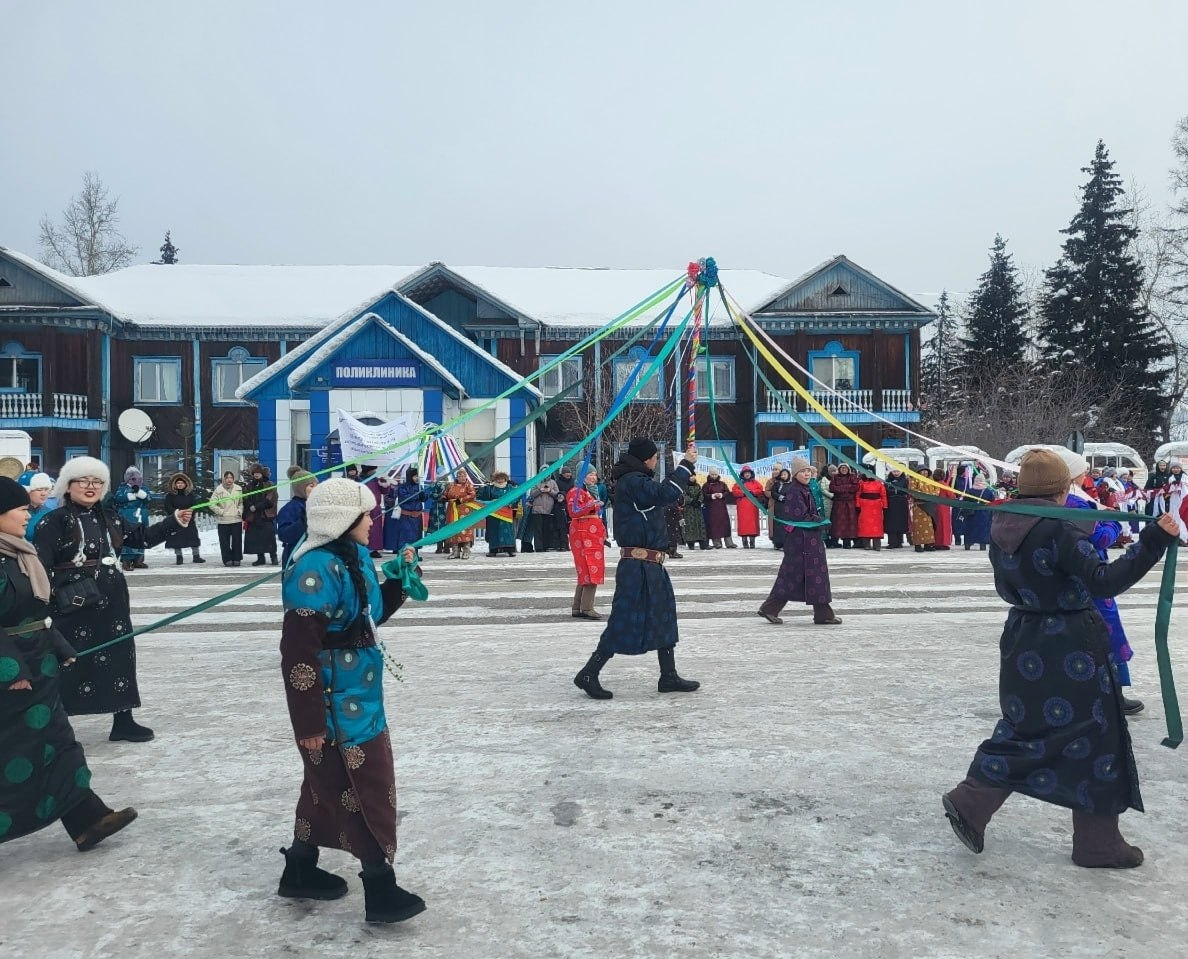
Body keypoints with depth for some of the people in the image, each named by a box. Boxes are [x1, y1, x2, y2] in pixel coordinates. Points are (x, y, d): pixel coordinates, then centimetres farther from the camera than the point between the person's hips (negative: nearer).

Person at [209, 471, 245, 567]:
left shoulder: (238, 489, 5)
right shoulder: (219, 490, -3)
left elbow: (242, 502, 13)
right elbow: (212, 504, -3)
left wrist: (240, 511, -1)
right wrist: (220, 511, -8)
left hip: (237, 519, 1)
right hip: (223, 521, -1)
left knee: (237, 540, 3)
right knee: (225, 541, 1)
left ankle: (237, 559, 12)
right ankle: (227, 560, 9)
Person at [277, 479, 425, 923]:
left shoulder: (355, 555, 5)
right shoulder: (316, 569, -24)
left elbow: (372, 615, 17)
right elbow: (298, 652, -25)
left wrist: (401, 578, 3)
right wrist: (309, 721, -22)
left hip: (358, 693, 10)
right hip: (336, 701, -10)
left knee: (329, 783, 21)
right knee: (368, 786, 2)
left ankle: (300, 871, 39)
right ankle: (380, 889, 17)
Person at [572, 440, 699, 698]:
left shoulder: (637, 481, 16)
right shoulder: (632, 482, -16)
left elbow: (662, 490, 23)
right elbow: (666, 493, -25)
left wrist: (686, 466, 15)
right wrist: (686, 464, -14)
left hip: (651, 565, 11)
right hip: (638, 567, -11)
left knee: (664, 618, 15)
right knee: (625, 622, -6)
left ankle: (669, 677, 25)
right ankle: (588, 674, 3)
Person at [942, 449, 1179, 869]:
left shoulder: (1002, 528, 3)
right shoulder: (1060, 528, -19)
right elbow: (1104, 582, -25)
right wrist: (1153, 542, -27)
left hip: (1022, 642, 7)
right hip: (1069, 649, -7)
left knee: (1026, 728, 18)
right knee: (1093, 737, 8)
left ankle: (970, 803, 12)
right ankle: (1098, 843, 19)